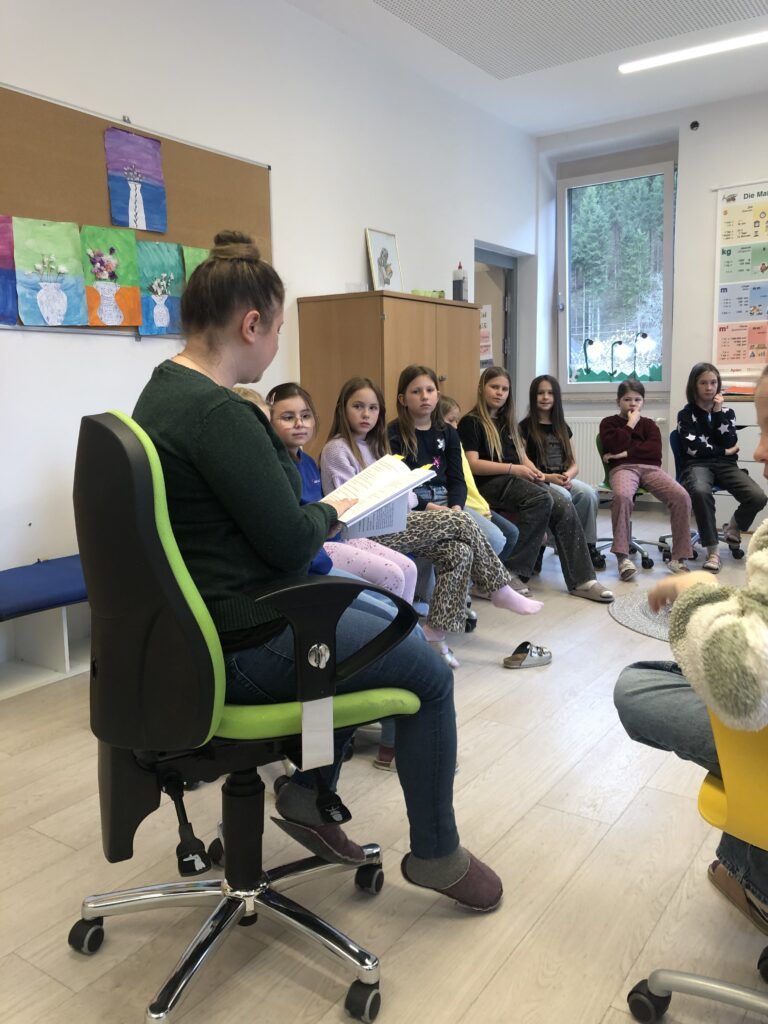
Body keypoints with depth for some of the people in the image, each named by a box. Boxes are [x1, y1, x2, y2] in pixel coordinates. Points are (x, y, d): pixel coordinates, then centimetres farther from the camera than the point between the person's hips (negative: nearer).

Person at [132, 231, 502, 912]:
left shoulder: (163, 391, 7)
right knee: (428, 672, 4)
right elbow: (292, 543, -22)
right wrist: (331, 513, -2)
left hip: (204, 623, 10)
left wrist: (314, 513, 5)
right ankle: (437, 854, 22)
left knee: (370, 629, 26)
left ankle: (308, 793, 31)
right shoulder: (217, 412, -25)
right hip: (246, 646, -10)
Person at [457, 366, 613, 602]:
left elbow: (521, 455, 21)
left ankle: (581, 580, -20)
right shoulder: (470, 423, 2)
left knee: (565, 507, -19)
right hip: (490, 483, -6)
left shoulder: (508, 421, 26)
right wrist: (513, 468, -16)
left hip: (517, 481, 7)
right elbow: (472, 464, -9)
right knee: (542, 499, -32)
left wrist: (534, 471, -2)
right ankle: (513, 572, -26)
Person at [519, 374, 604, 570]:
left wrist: (568, 476, -9)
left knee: (589, 493, -27)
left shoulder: (562, 427, 19)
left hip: (563, 479, 4)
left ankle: (589, 546, -16)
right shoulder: (525, 427, 4)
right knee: (563, 496, -35)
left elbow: (574, 464, 16)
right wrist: (548, 477, -17)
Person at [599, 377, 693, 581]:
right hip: (622, 468, -3)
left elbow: (655, 450, 4)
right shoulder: (608, 423, 18)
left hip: (650, 468, 3)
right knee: (622, 496, -40)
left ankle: (678, 558, -20)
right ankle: (623, 557, -36)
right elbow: (614, 446, -4)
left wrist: (626, 453, -5)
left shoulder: (649, 424, 24)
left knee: (682, 496, -25)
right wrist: (631, 423, 2)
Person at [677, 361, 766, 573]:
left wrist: (718, 412, -3)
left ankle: (733, 528, 10)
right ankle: (713, 552, -31)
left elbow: (730, 442, -1)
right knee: (700, 492, -41)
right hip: (697, 465, -3)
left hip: (726, 465, 3)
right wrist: (725, 451, 0)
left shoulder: (727, 412, 17)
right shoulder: (686, 414, 7)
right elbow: (693, 448, -7)